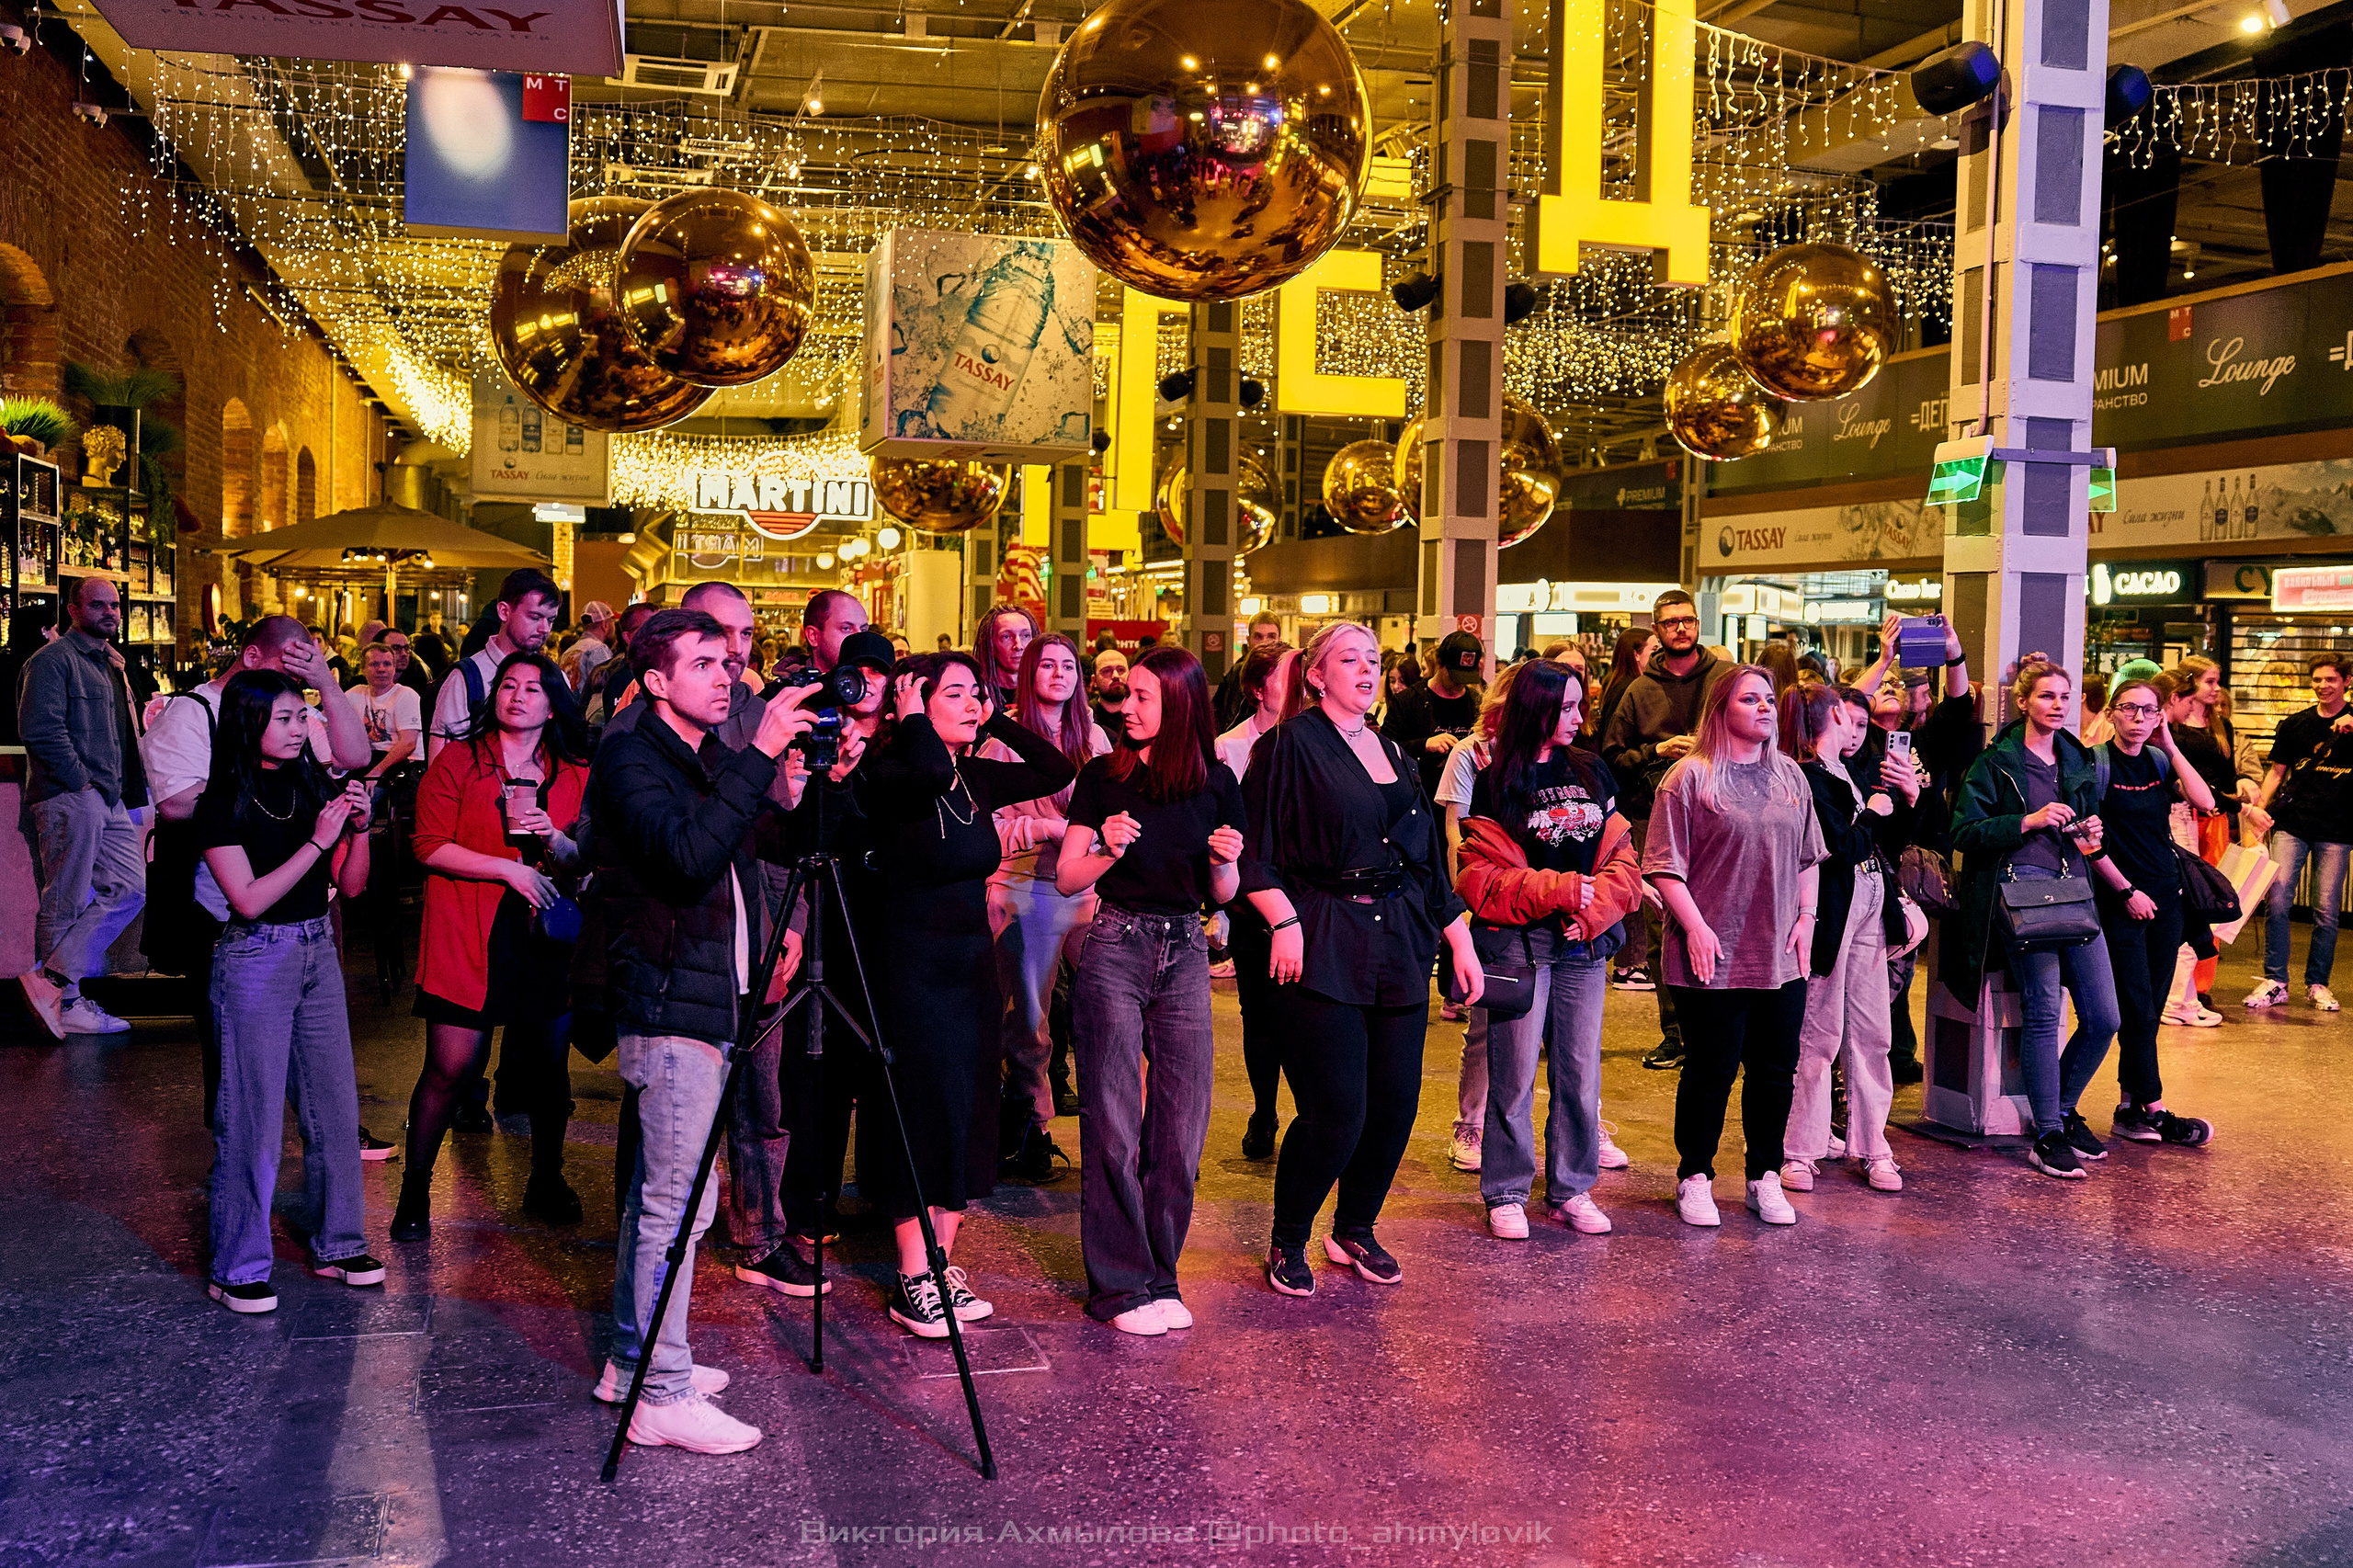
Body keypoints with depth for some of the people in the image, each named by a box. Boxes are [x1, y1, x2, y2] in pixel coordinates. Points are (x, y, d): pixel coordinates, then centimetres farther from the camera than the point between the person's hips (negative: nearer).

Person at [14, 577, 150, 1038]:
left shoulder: (110, 663, 22)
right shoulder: (53, 660, -7)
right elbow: (41, 730, -18)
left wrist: (124, 787, 17)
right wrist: (80, 782, -16)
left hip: (109, 799, 9)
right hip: (68, 797, -9)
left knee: (130, 887, 3)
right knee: (66, 902, -4)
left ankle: (53, 980, 3)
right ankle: (62, 1000, 3)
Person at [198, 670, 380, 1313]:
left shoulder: (315, 787, 5)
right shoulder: (224, 803, -10)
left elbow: (351, 885, 7)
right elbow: (249, 899, -17)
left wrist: (358, 827, -10)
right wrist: (317, 841, -21)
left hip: (318, 952, 6)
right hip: (256, 959, -6)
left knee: (336, 1108, 10)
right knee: (254, 1119, -1)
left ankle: (335, 1244, 24)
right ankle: (238, 1269, 10)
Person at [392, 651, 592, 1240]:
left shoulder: (575, 774, 9)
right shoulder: (457, 761, 3)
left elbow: (585, 860, 9)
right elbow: (430, 845, -5)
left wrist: (553, 839, -12)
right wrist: (508, 867, -13)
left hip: (548, 934, 3)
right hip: (471, 937, -3)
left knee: (550, 1065, 11)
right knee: (450, 1067, -5)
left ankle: (546, 1181, 30)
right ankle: (415, 1190, 11)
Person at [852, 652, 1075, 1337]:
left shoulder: (977, 779, 7)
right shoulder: (888, 778, -13)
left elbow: (1058, 769, 8)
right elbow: (932, 771, -35)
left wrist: (996, 720, 4)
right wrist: (912, 714, -18)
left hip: (973, 962, 7)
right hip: (911, 966, -7)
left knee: (966, 1114, 10)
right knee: (921, 1115, -4)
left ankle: (942, 1264, 20)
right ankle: (913, 1283, 5)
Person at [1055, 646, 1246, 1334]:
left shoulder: (1216, 783, 5)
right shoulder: (1103, 778, 1)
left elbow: (1222, 894, 10)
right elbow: (1066, 879, 1)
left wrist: (1225, 860, -11)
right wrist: (1107, 850, -17)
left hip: (1185, 951, 2)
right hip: (1115, 948, -2)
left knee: (1181, 1124, 3)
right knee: (1114, 1125, -2)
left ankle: (1159, 1277, 16)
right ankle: (1120, 1284, 7)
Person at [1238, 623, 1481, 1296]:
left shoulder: (1393, 753, 17)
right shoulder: (1293, 744, -3)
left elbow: (1429, 857, 20)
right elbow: (1255, 847, -8)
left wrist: (1460, 939, 16)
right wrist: (1285, 921, -18)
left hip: (1399, 942, 6)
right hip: (1325, 944, -6)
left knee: (1396, 1101, 5)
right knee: (1337, 1107, -9)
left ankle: (1354, 1230, 26)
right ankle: (1287, 1242, 12)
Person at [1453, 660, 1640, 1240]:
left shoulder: (1592, 773, 11)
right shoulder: (1496, 784, -3)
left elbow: (1621, 857, 9)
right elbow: (1481, 876, -8)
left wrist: (1594, 910, -9)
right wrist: (1560, 889, -14)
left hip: (1587, 943, 4)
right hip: (1522, 942, -4)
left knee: (1581, 1071, 7)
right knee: (1515, 1073, -2)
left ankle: (1572, 1190, 19)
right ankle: (1506, 1193, 10)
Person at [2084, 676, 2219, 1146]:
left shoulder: (2159, 762, 9)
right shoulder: (2096, 763, -7)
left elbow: (2205, 802, -6)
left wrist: (2171, 747, -4)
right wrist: (2127, 891, -11)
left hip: (2164, 895, 6)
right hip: (2119, 899, -6)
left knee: (2149, 1010, 7)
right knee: (2137, 1009, -6)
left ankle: (2130, 1109, 13)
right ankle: (2155, 1111, -2)